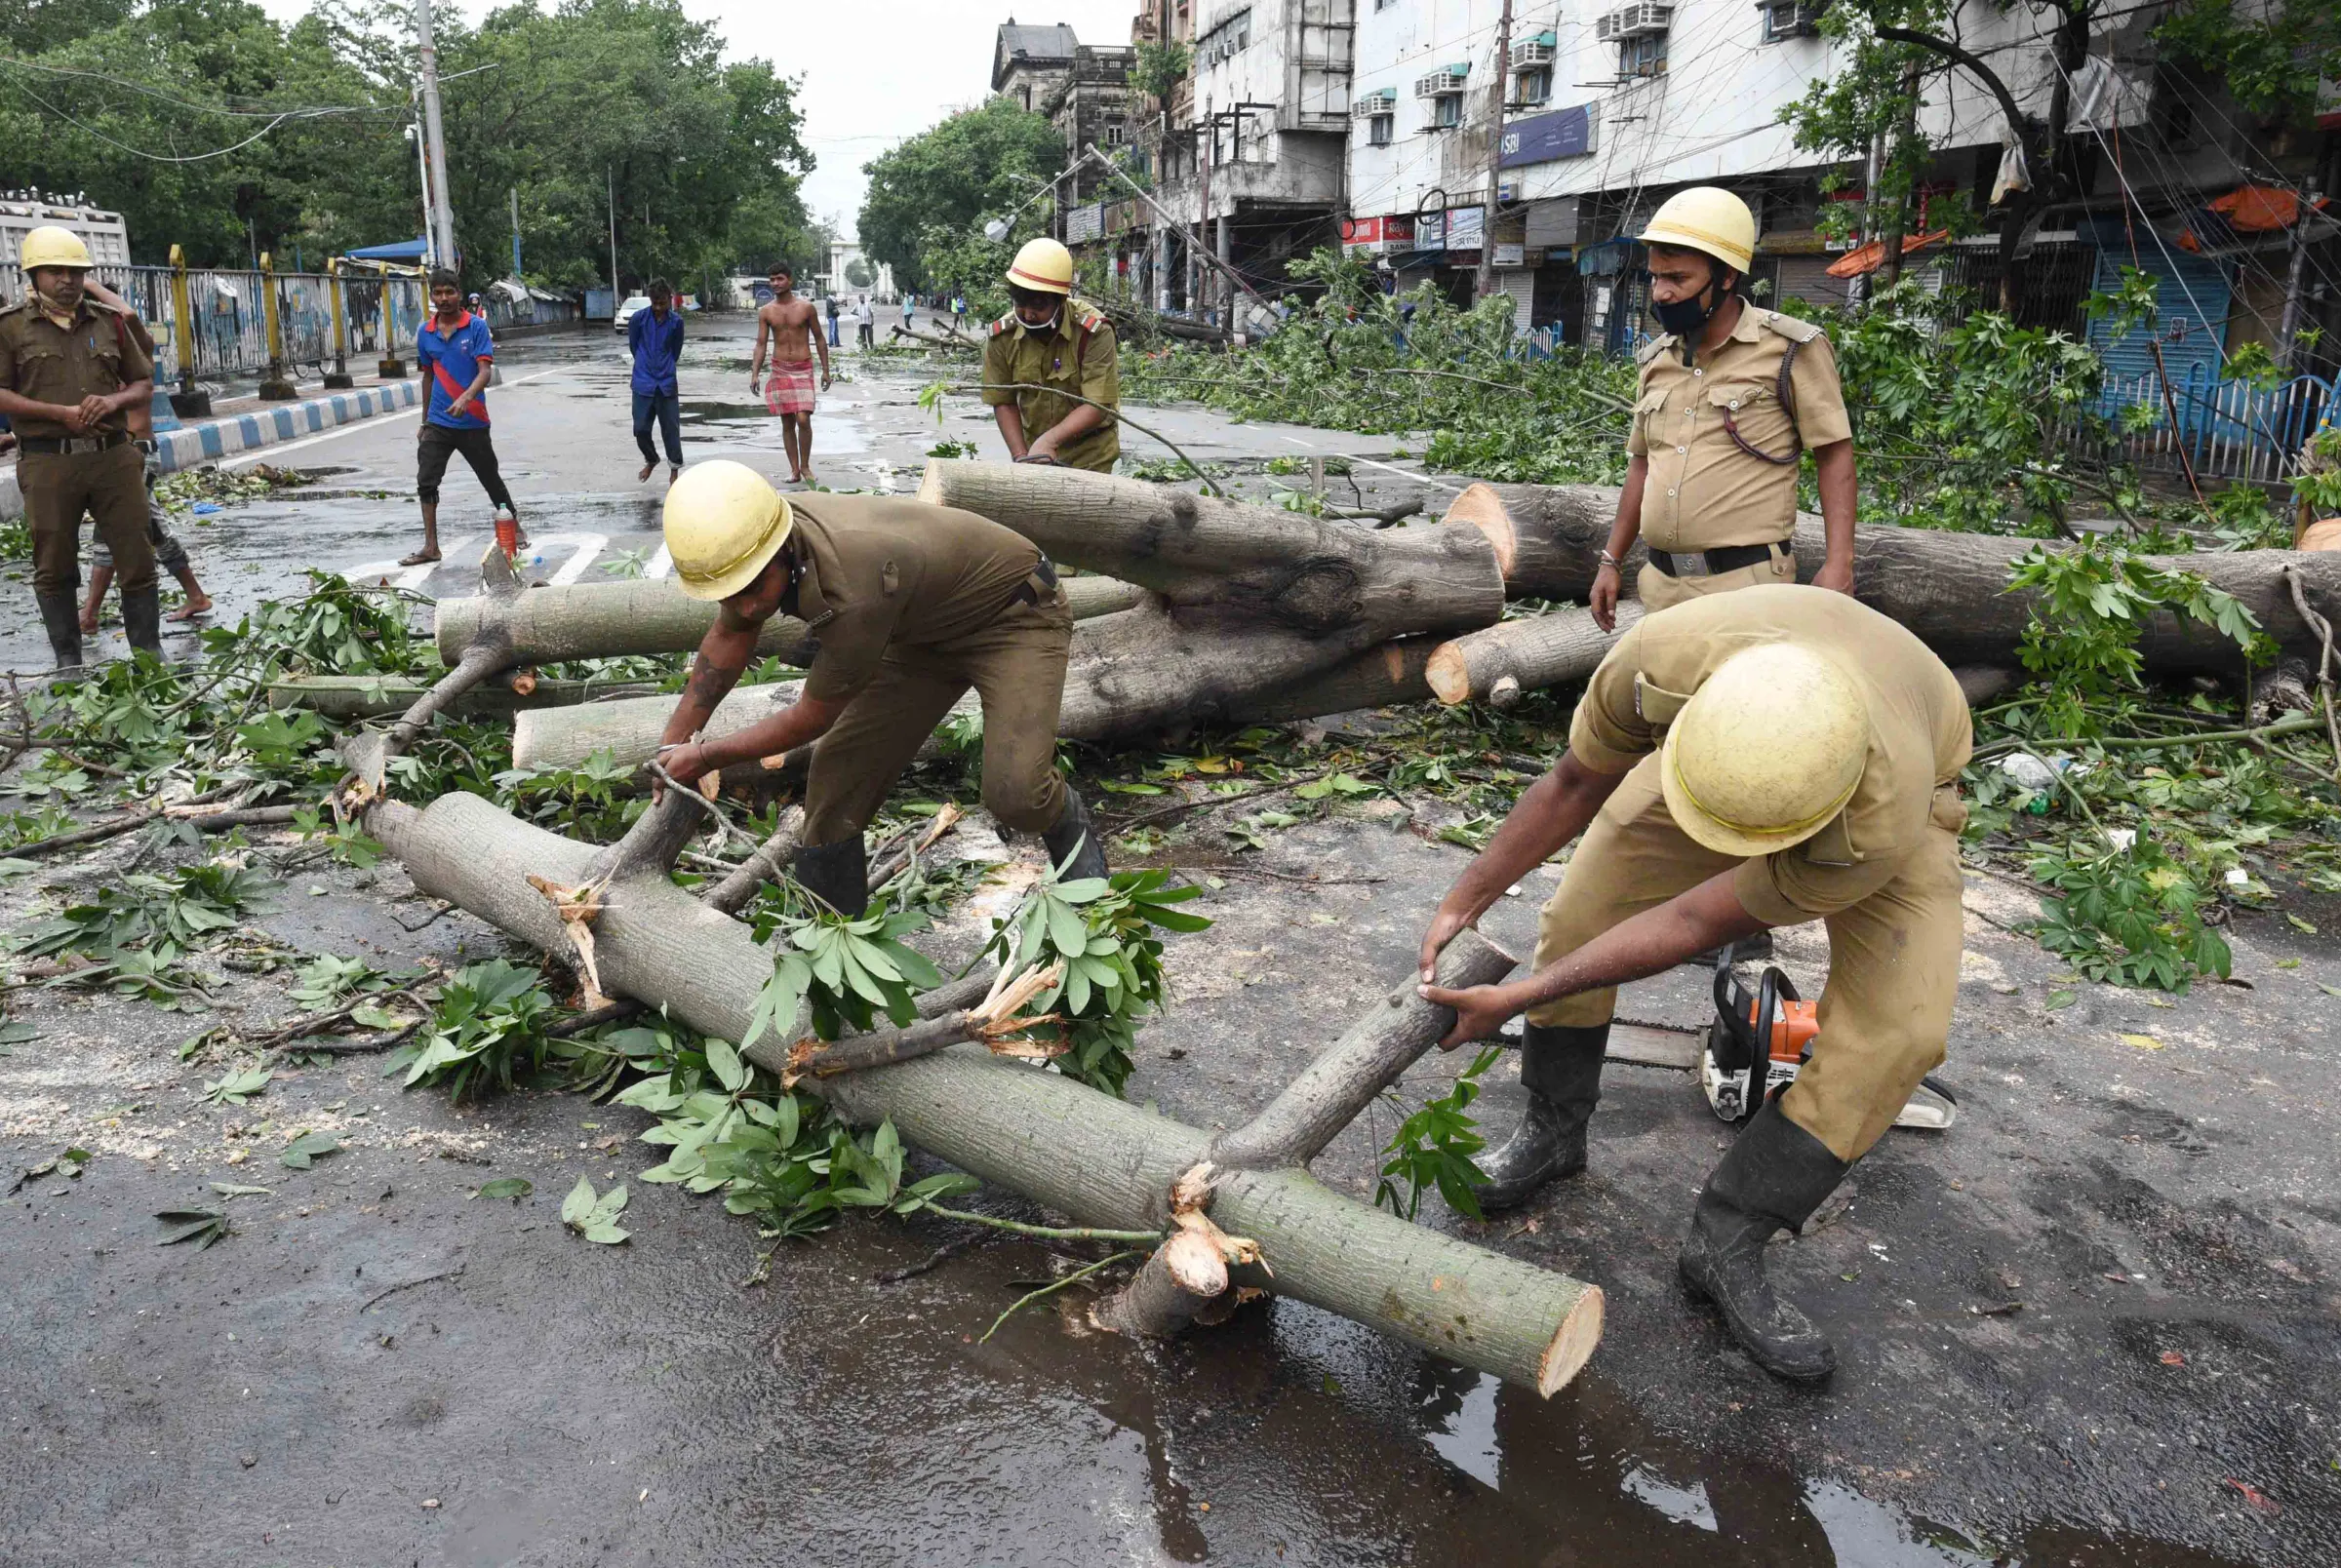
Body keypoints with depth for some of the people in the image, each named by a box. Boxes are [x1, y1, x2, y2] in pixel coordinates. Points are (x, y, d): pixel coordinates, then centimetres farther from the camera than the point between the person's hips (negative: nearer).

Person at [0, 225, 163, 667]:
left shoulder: (109, 321, 13)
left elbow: (144, 385, 18)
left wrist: (115, 400, -3)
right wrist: (61, 413, -13)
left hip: (114, 456, 2)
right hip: (48, 461, -2)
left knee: (137, 559, 1)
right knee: (54, 567, 4)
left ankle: (149, 652, 9)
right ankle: (68, 660, 13)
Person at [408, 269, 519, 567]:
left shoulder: (477, 326, -7)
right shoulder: (425, 333, 6)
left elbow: (485, 370, -16)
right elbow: (428, 376, 16)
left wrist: (466, 398, -34)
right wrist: (425, 421, 18)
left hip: (473, 422, -4)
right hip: (438, 423, 4)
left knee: (491, 480, 9)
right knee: (426, 483, -2)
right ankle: (431, 546, 4)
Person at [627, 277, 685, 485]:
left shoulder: (676, 321, -4)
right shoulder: (639, 318, -6)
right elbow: (633, 346, 8)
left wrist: (665, 368, 13)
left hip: (667, 383, 0)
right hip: (643, 382, 0)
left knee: (671, 428, 3)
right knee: (641, 428, 4)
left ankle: (674, 470, 15)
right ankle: (651, 461, 30)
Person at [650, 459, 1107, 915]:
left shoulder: (854, 590, -41)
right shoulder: (748, 540, -17)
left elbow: (812, 718, -24)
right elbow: (728, 637, 5)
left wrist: (705, 755, -11)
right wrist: (674, 740, 4)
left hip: (1016, 616, -8)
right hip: (929, 628, 8)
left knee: (1014, 793, -25)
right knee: (841, 766, -1)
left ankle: (1067, 824, 12)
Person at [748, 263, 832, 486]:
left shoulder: (806, 307, -1)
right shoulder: (766, 312, 3)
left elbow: (819, 339, 6)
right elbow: (760, 344, 3)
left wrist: (825, 370, 3)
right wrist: (755, 373, -9)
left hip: (803, 369, -2)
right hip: (780, 370, 2)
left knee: (803, 419, -13)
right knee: (787, 422, 4)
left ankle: (805, 465, 3)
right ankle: (794, 469, 11)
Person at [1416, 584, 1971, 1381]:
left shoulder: (1877, 828, -46)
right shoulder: (1657, 660, -41)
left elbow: (1690, 926, -34)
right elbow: (1574, 786, -18)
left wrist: (1514, 1001, -29)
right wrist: (1461, 904, -16)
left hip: (1894, 791, -2)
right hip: (1722, 742, 3)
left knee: (1895, 1029, -20)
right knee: (1581, 912, -3)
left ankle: (1727, 1242, -5)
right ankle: (1552, 1135, 21)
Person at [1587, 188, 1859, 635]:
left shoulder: (1789, 349, -5)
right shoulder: (1657, 358, 13)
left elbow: (1834, 454, -4)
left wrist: (1838, 565, -12)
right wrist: (1611, 562, 18)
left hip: (1746, 582, -6)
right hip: (1660, 583, 6)